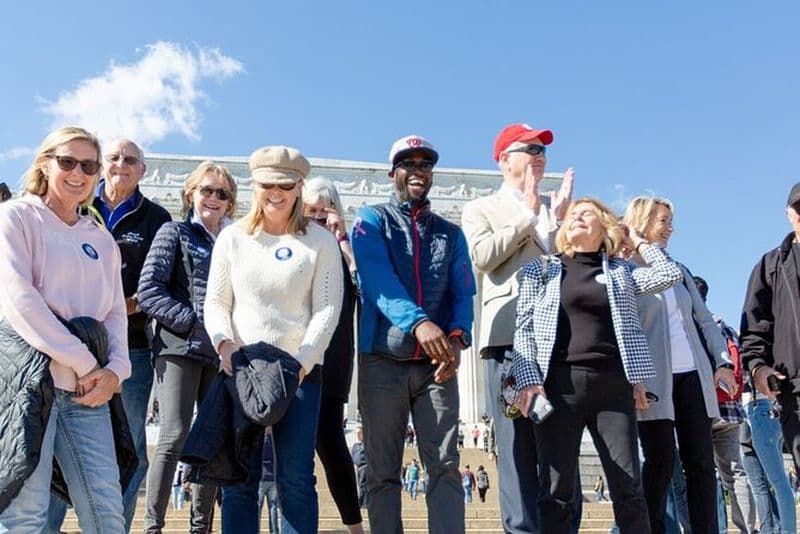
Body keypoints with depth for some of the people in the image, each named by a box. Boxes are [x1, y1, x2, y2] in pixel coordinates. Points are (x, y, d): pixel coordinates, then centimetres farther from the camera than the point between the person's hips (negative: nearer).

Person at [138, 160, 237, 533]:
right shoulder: (175, 233, 5)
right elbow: (149, 290, -6)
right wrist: (195, 324, -13)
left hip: (220, 353, 5)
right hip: (180, 348, -5)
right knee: (175, 436, -10)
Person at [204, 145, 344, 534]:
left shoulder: (321, 241, 5)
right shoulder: (232, 237, 10)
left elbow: (328, 309, -1)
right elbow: (215, 302, 9)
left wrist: (301, 362, -13)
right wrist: (223, 342, -11)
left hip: (300, 371, -1)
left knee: (296, 478, -3)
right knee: (239, 478, 1)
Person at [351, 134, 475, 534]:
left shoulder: (451, 234, 16)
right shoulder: (371, 221, 4)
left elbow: (463, 293, 4)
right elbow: (378, 280, -14)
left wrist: (457, 337, -19)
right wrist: (419, 322, -32)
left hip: (436, 364, 3)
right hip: (382, 361, -2)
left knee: (445, 466, -4)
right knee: (383, 472, 3)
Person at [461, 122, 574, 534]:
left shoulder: (554, 212, 25)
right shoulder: (481, 209, 16)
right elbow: (483, 256, -5)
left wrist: (560, 218, 3)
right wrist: (528, 213, 1)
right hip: (510, 336, -3)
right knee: (519, 446, -6)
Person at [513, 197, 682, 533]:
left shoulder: (621, 271, 17)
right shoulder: (541, 269, 12)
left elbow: (669, 275, 2)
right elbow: (524, 329, 5)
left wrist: (636, 241, 14)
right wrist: (528, 380, -9)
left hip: (613, 386, 2)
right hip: (559, 385, -1)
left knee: (629, 489, 0)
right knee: (556, 491, -2)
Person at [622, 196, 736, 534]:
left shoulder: (679, 270, 19)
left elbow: (704, 319, 19)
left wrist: (722, 362, 8)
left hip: (693, 376, 6)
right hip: (654, 380, -6)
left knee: (701, 462, 4)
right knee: (660, 463, -5)